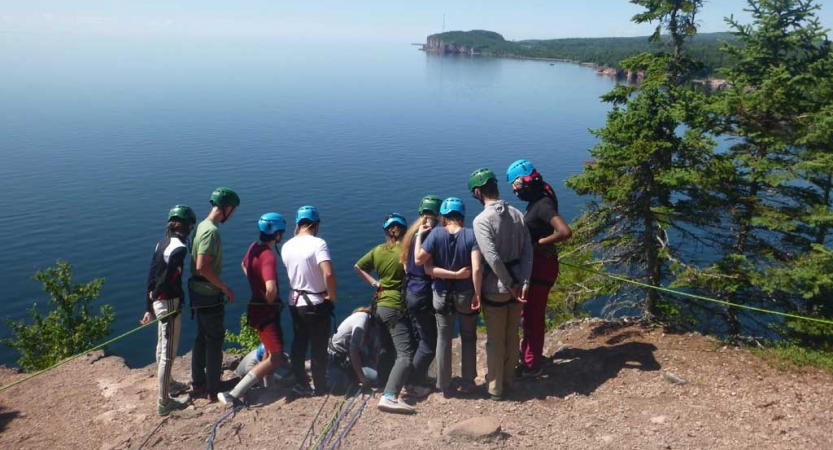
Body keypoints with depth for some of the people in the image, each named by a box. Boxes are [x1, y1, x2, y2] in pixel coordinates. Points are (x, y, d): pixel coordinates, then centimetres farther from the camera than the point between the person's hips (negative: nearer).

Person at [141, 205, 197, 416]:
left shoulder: (162, 244, 7)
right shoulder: (179, 248, -20)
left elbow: (151, 275, 9)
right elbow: (168, 278, -25)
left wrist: (149, 307, 14)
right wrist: (155, 294, -5)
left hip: (159, 302, 9)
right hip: (170, 303, -9)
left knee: (162, 347, 24)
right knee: (168, 353, -1)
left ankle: (169, 383, 44)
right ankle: (164, 403, 7)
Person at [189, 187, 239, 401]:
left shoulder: (203, 225, 9)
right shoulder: (211, 231, -21)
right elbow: (203, 267, -27)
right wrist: (225, 288, -18)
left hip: (198, 291, 10)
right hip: (209, 295, -9)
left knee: (202, 337, 18)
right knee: (215, 340, 1)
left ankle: (198, 383, 30)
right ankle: (213, 391, 10)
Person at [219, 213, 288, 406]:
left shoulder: (254, 247, 3)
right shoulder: (268, 256, -25)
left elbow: (244, 265, 26)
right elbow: (271, 288, -40)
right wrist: (270, 302, -18)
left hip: (257, 306, 10)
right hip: (266, 311, -10)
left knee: (270, 349, 26)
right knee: (276, 357, -12)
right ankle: (233, 395, -14)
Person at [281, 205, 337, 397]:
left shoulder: (287, 246, 0)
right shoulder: (318, 243, -19)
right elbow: (328, 274, -30)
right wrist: (332, 295, -16)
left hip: (295, 302, 5)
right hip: (317, 304, -5)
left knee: (298, 345, 18)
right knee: (318, 348, 8)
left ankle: (301, 385, 24)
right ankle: (319, 387, 19)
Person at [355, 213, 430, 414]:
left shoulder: (378, 250, 5)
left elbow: (358, 266, 14)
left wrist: (374, 283, 10)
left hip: (380, 305, 8)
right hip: (397, 308, -8)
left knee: (387, 349, 22)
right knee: (405, 354, -12)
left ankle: (386, 386, 34)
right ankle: (389, 397, -26)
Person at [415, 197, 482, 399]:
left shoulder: (436, 234, -11)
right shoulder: (471, 235, -13)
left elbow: (419, 260, -10)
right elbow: (476, 269, -20)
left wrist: (419, 235, 0)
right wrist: (477, 294, -12)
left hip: (443, 295, 1)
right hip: (466, 294, 0)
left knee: (444, 340, 13)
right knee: (469, 338, 19)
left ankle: (445, 386, 20)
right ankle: (468, 382, 26)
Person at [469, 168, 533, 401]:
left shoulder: (482, 220, -18)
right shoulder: (517, 214, 2)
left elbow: (492, 258, -24)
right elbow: (528, 251, -3)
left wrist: (510, 284, -14)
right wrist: (523, 283, -6)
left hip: (495, 288, -6)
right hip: (516, 284, 6)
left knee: (495, 340, 8)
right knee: (512, 336, 18)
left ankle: (495, 387, 20)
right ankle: (508, 379, 33)